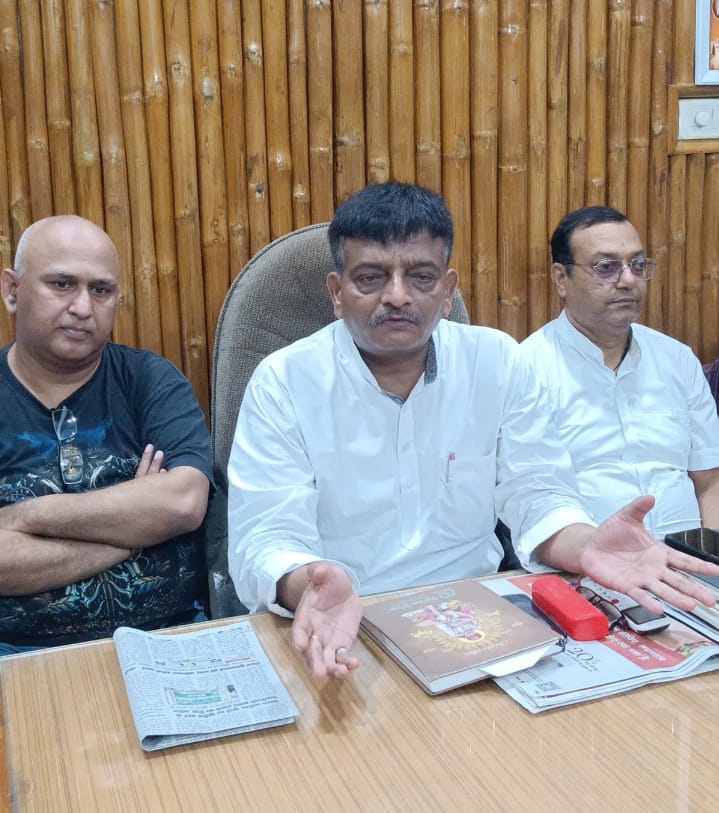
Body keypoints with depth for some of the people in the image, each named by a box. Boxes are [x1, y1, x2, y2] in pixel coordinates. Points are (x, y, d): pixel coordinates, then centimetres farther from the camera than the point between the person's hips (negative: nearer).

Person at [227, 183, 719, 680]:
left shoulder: (499, 362, 1)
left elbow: (535, 493, 0)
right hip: (339, 631, -2)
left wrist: (585, 546, -23)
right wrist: (307, 585, -38)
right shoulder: (283, 382, -8)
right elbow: (267, 537, -14)